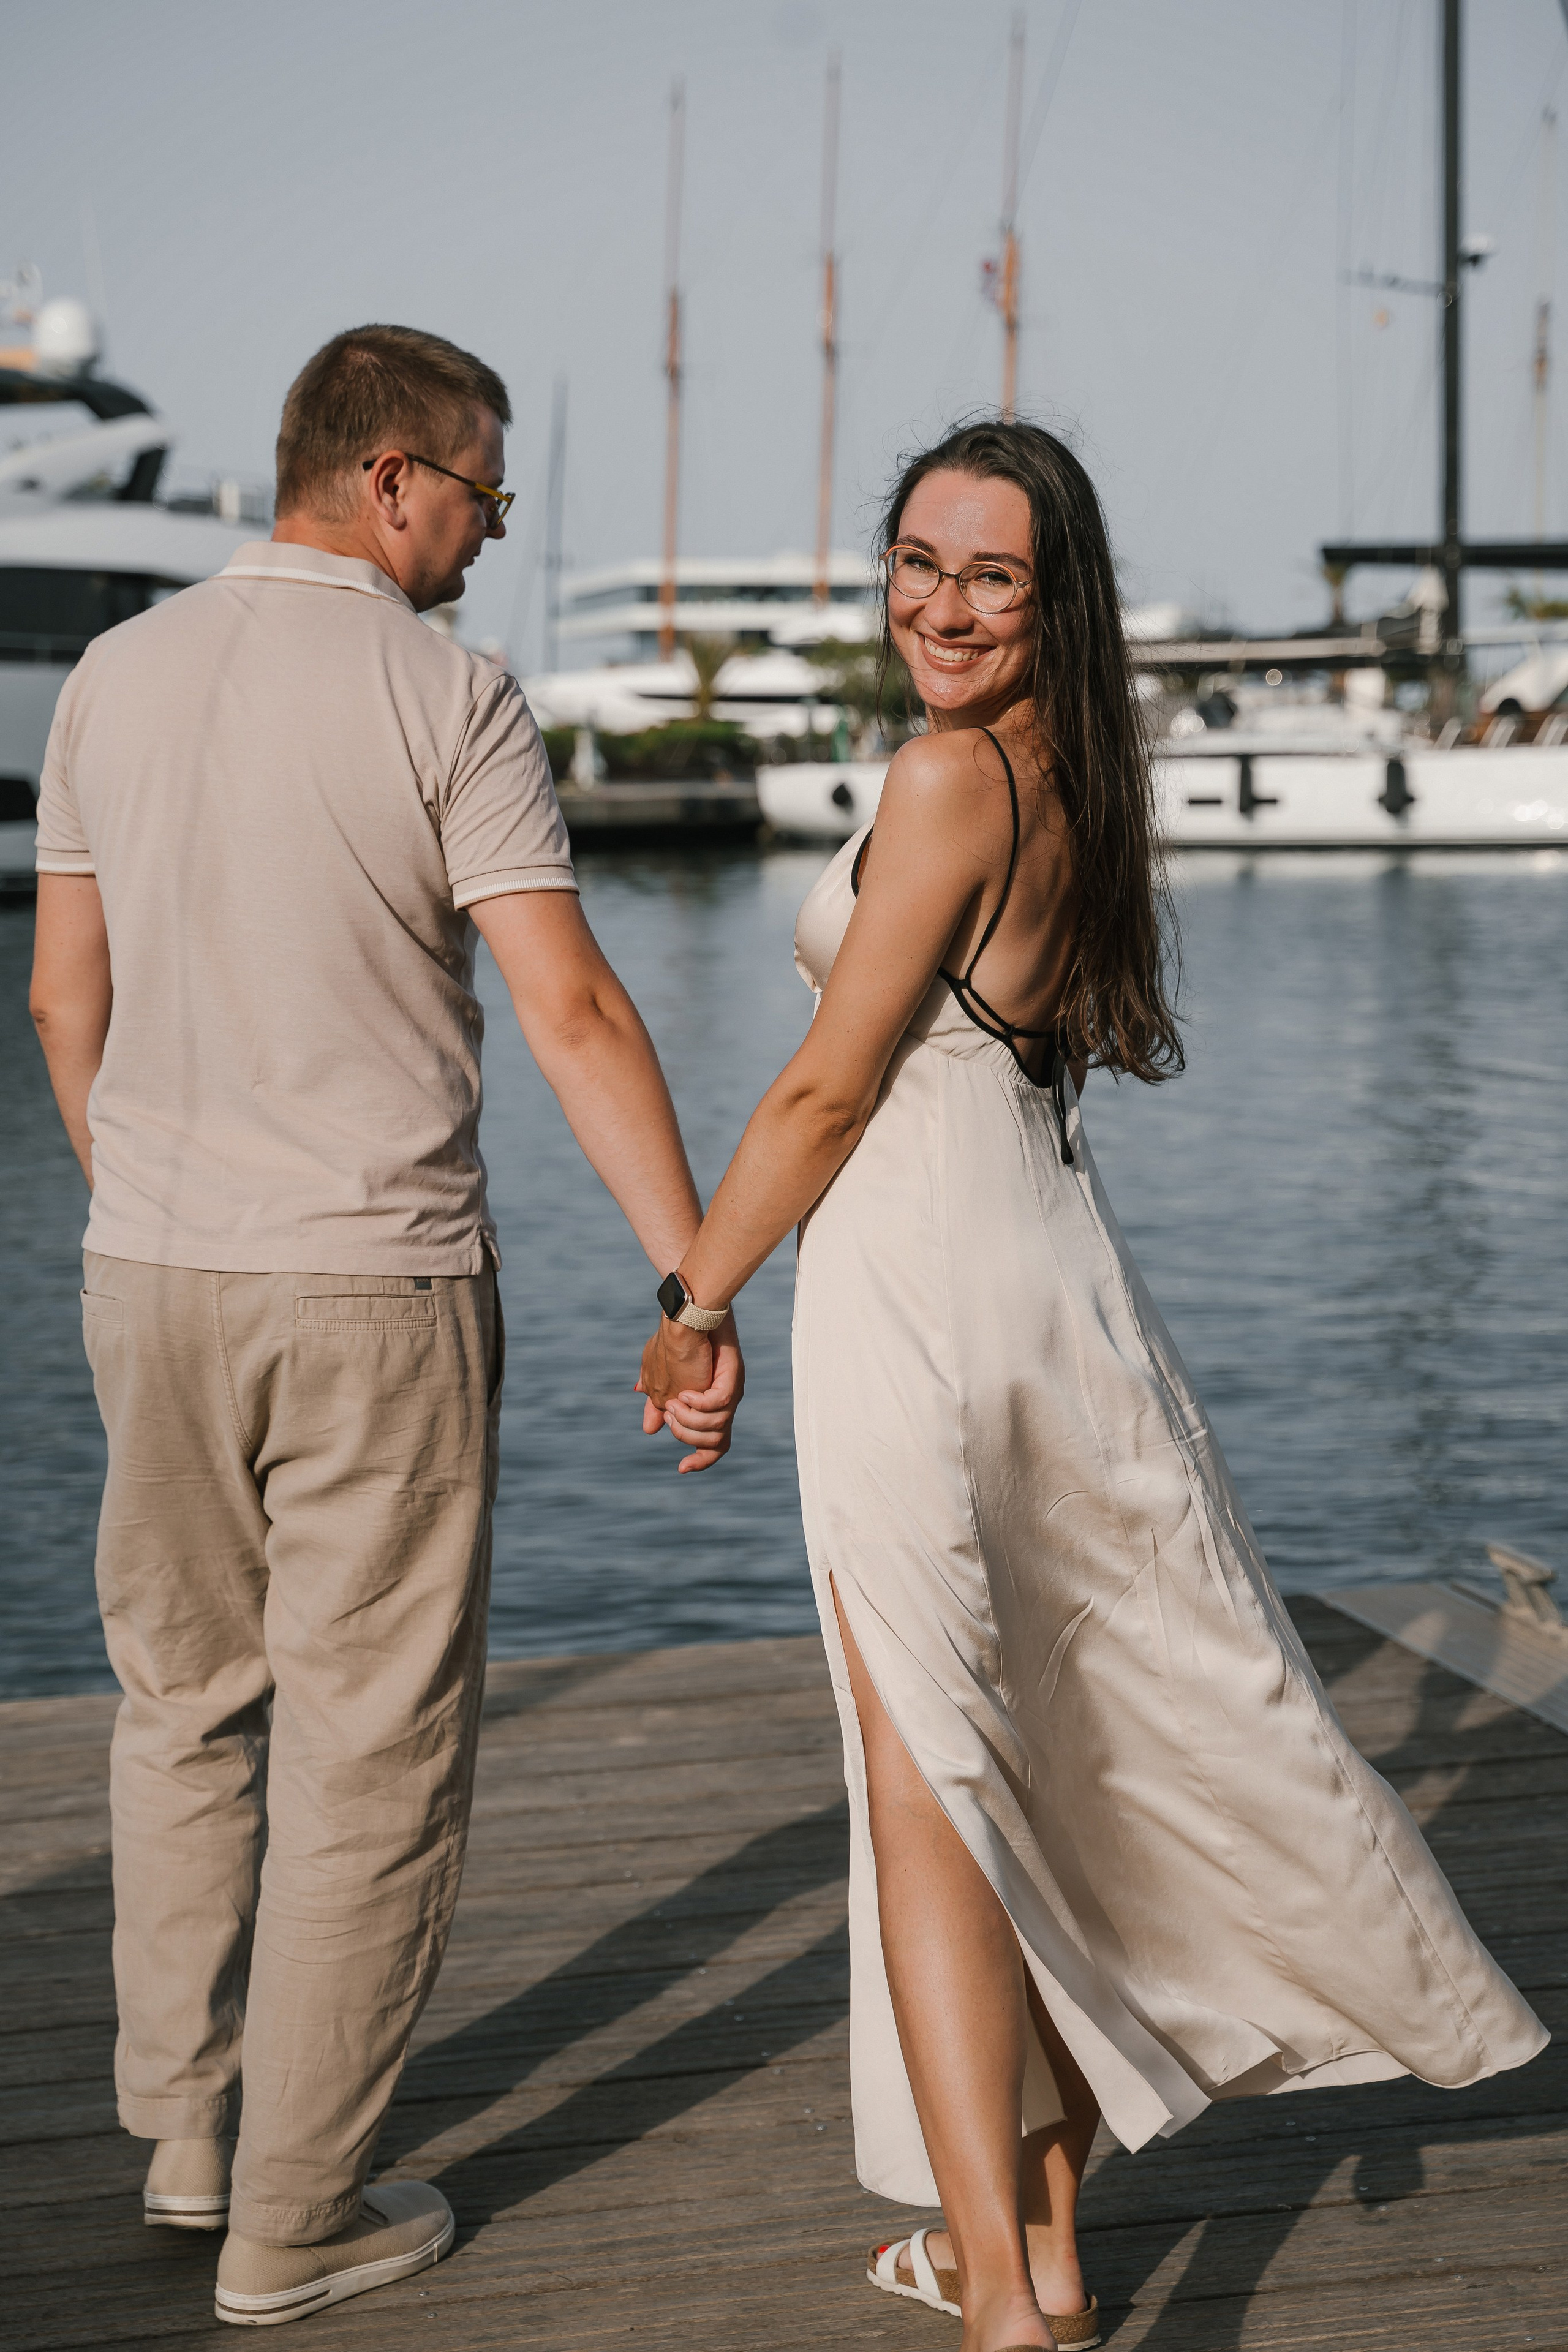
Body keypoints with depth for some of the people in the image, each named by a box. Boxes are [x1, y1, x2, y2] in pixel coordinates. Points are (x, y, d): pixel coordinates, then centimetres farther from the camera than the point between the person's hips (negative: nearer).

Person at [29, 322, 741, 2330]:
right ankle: (294, 2223, 13)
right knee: (370, 1748, 5)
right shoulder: (447, 701, -11)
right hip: (374, 1288, -5)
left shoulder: (116, 677, 6)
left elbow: (66, 999, 11)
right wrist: (695, 1279, -13)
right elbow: (572, 1013, -16)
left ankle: (185, 2130, 31)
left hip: (150, 1269, 6)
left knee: (185, 1703, 20)